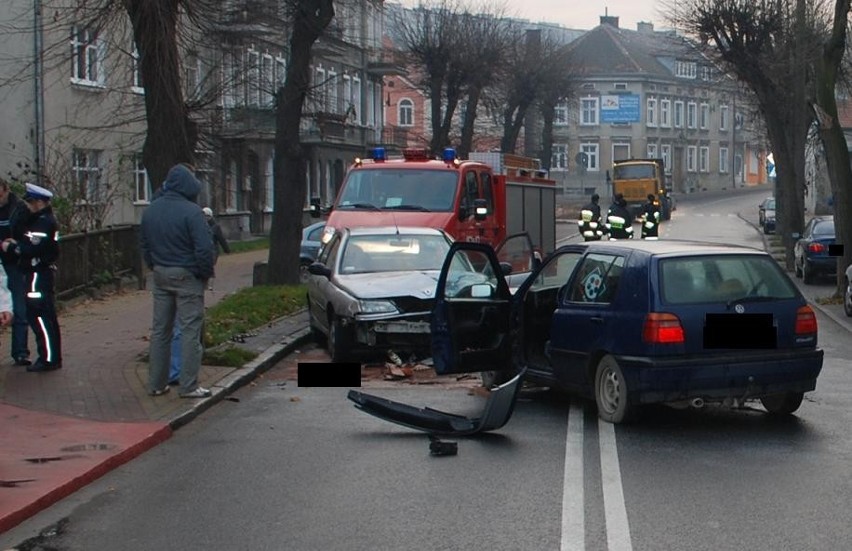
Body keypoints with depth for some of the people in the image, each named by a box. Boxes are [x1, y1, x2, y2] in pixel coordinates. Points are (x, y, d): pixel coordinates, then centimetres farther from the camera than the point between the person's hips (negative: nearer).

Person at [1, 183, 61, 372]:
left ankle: (49, 358, -4)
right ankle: (50, 357, 20)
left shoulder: (43, 222, -17)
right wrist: (17, 243, 3)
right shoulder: (39, 220, 16)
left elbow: (33, 249, -24)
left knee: (39, 316, -7)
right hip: (39, 273, 11)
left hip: (38, 274, -11)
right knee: (45, 316, 14)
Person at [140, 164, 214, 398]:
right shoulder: (191, 212, -16)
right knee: (190, 331, -1)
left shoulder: (150, 210, 7)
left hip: (160, 276, 7)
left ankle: (156, 383, 17)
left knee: (160, 330, 13)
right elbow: (204, 248, -19)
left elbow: (143, 244, 14)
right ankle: (189, 386, -1)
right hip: (187, 276, -7)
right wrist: (205, 273, -5)